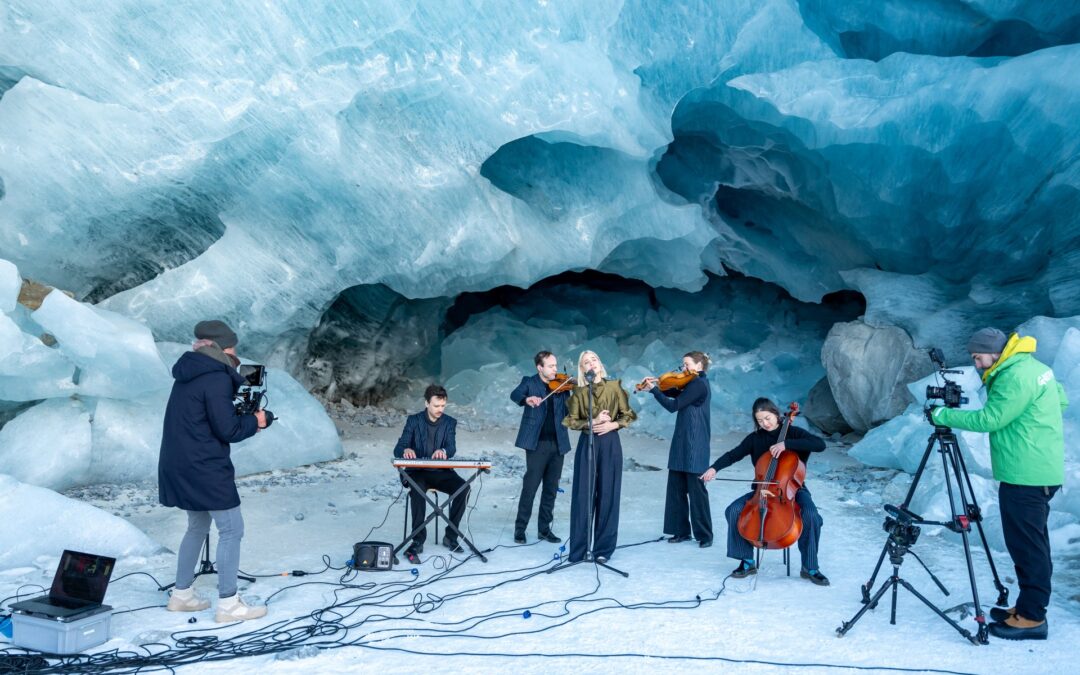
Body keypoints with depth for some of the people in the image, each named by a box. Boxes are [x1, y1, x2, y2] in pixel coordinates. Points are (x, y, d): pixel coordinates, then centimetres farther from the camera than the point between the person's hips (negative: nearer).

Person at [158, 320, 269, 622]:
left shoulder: (188, 373, 13)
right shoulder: (217, 378, -17)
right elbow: (227, 430, -18)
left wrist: (243, 416, 7)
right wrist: (254, 421, -2)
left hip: (178, 466, 10)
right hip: (204, 469, -10)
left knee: (198, 526, 22)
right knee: (231, 530, -1)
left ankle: (182, 594, 29)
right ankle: (228, 604, 2)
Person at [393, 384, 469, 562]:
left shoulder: (450, 423, 5)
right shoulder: (413, 420, 1)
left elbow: (452, 448, -11)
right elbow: (398, 450, -7)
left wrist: (443, 451, -37)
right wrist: (406, 450, -33)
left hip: (440, 472, 2)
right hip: (418, 471, -2)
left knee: (464, 488, -25)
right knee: (418, 490, -36)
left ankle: (450, 536, -11)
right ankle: (418, 540, -29)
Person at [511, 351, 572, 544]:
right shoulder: (529, 382, 2)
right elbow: (514, 395, -16)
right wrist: (527, 399, -37)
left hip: (558, 443, 4)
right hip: (537, 443, -4)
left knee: (551, 489, 9)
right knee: (530, 487, -4)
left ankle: (544, 528, 19)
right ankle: (520, 528, 7)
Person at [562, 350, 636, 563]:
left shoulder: (614, 386, 4)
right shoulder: (578, 392, 5)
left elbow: (628, 415, 4)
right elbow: (571, 420, 1)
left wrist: (612, 425, -12)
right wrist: (591, 422, -14)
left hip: (610, 444, 0)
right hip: (586, 444, 0)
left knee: (607, 495, 1)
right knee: (583, 495, -1)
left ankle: (603, 549, 9)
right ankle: (578, 549, 6)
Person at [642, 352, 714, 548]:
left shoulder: (699, 384, -14)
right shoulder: (695, 384, 15)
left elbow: (673, 405, -18)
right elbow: (675, 393, 17)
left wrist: (654, 389, -10)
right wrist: (658, 384, 1)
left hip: (694, 445, -9)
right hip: (682, 444, 9)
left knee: (696, 489, -3)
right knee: (676, 488, 10)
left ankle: (705, 534, 6)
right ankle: (682, 531, 17)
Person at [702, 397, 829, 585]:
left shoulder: (793, 432, -6)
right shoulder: (755, 438, 4)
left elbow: (820, 444, -20)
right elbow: (733, 454, -1)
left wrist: (787, 443, -28)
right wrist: (714, 468, -20)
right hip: (763, 489, 3)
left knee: (811, 516, -32)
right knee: (733, 510, -19)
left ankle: (810, 568, -13)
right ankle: (747, 561, -5)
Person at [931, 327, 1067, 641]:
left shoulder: (1015, 377, -21)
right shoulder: (1033, 366, 12)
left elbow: (988, 419, -20)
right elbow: (1061, 399, 22)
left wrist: (943, 415, -11)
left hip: (1026, 476, -11)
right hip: (1039, 472, 11)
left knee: (1027, 545, -4)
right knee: (1032, 543, 17)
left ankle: (1032, 618, 2)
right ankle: (1028, 607, 26)